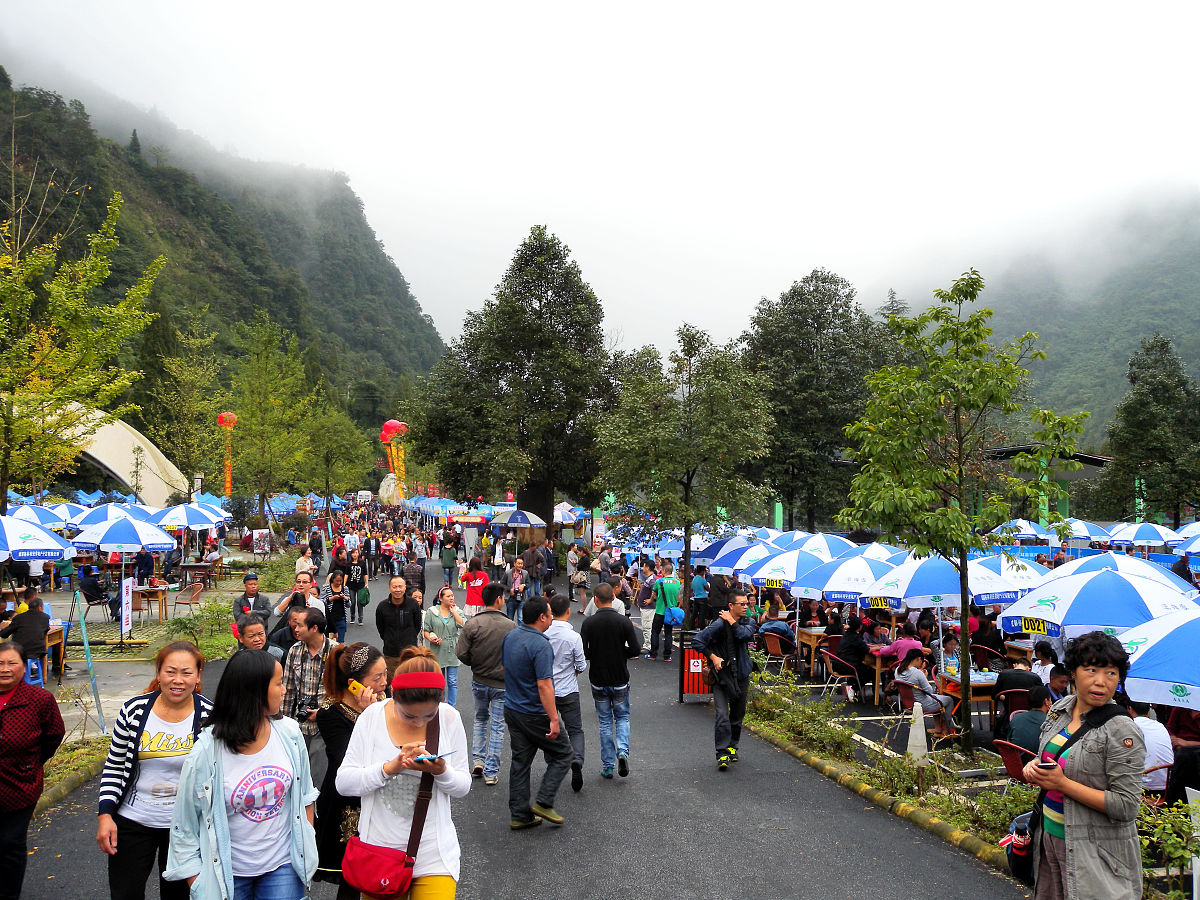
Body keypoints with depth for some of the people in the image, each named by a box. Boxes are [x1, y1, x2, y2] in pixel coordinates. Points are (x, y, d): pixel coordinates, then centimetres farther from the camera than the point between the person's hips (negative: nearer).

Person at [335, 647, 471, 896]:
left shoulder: (449, 718, -8)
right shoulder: (372, 716, -9)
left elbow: (463, 787, -2)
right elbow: (343, 783, -11)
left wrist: (442, 771, -23)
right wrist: (391, 767, -25)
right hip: (379, 848, 1)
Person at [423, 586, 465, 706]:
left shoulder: (456, 611, 4)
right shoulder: (431, 612, -1)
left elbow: (463, 625, -12)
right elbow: (426, 630, 1)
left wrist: (453, 611, -8)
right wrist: (431, 639, -17)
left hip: (452, 651, 1)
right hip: (437, 651, -1)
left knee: (452, 682, 3)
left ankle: (451, 706, 13)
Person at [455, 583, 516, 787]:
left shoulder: (472, 624, -12)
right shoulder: (511, 626, -14)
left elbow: (461, 654, -11)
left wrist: (476, 665, 8)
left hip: (479, 681, 2)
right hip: (502, 684, -2)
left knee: (480, 720, 24)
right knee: (497, 726, 9)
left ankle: (477, 760, 19)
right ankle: (491, 772, 12)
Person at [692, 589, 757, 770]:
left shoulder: (748, 622, 4)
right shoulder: (719, 624, -12)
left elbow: (746, 635, -19)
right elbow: (697, 642, -11)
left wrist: (732, 622, -15)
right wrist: (713, 657, -15)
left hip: (741, 675, 5)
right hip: (722, 675, -5)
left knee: (738, 714, 14)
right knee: (722, 715, -14)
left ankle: (732, 746, 31)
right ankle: (722, 753, -9)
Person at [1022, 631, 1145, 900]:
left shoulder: (1122, 732, -17)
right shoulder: (1060, 709, 3)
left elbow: (1126, 807, -20)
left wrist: (1063, 783, -22)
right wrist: (1033, 767, -2)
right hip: (1048, 836, 6)